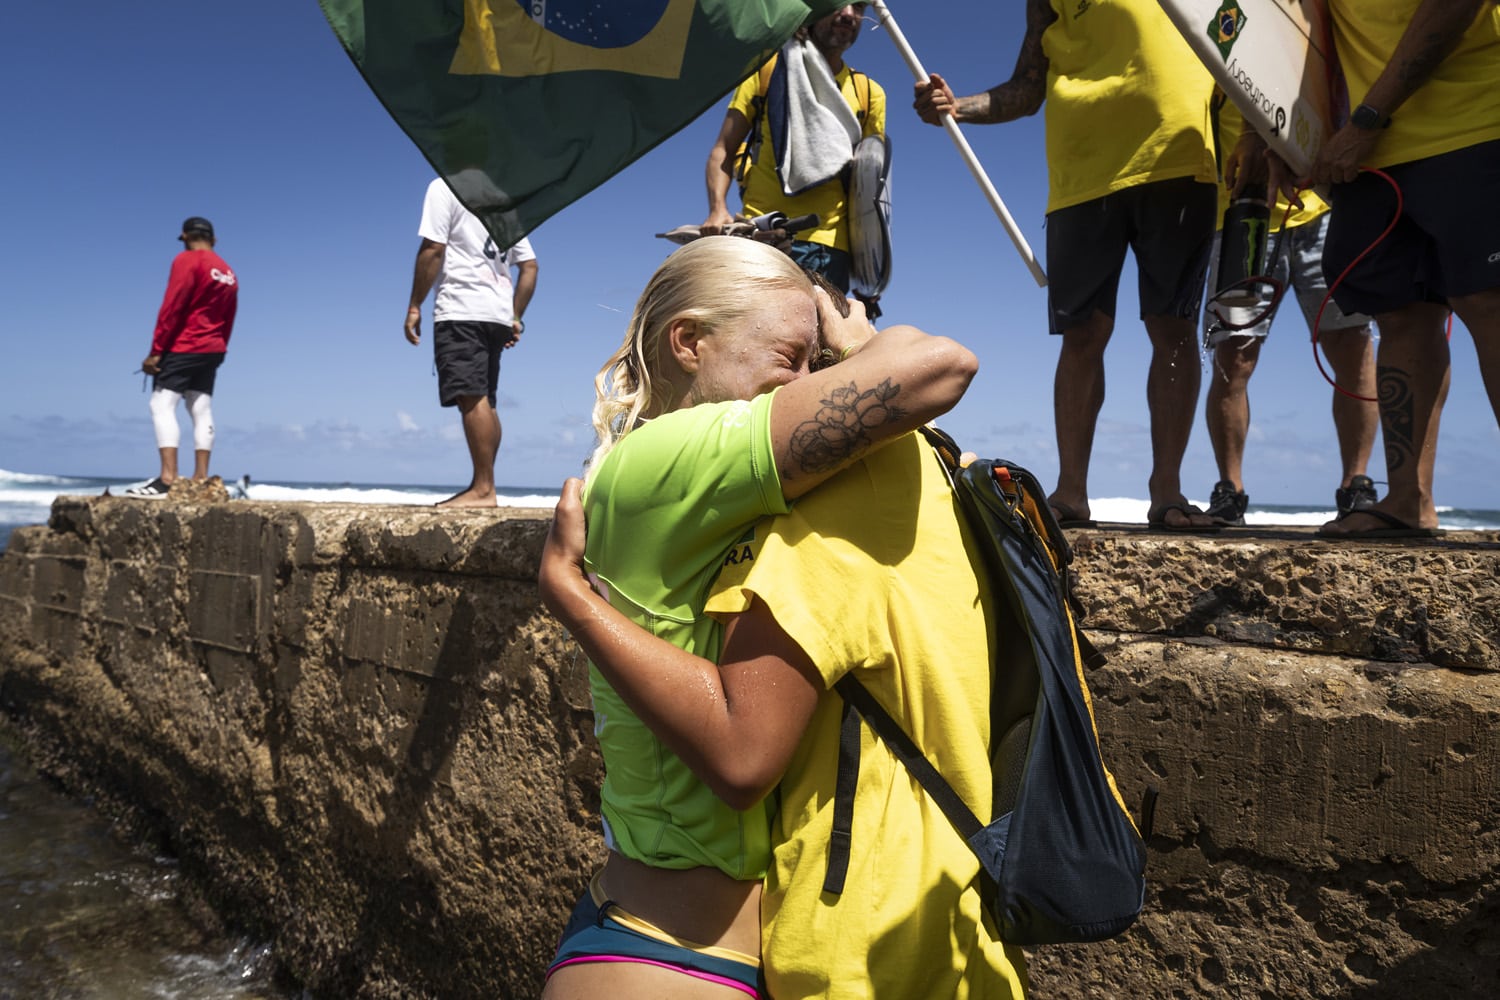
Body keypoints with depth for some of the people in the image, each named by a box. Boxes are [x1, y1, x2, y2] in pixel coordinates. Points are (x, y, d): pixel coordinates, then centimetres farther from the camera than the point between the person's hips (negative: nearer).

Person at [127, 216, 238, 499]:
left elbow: (172, 308, -14)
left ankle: (167, 479, -23)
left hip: (183, 348, -8)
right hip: (212, 350, 8)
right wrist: (217, 351, 17)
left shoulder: (187, 260, -8)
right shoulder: (229, 273, 14)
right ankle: (200, 480, 3)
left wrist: (155, 351, -14)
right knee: (202, 411, 6)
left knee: (162, 406, -11)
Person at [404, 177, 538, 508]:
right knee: (484, 402, 10)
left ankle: (483, 489, -19)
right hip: (498, 315, 8)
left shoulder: (445, 187, 2)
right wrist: (515, 317, 20)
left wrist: (414, 307, -5)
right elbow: (530, 266, 18)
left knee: (471, 399, -14)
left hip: (461, 310, -8)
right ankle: (481, 486, 10)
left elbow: (433, 249, -8)